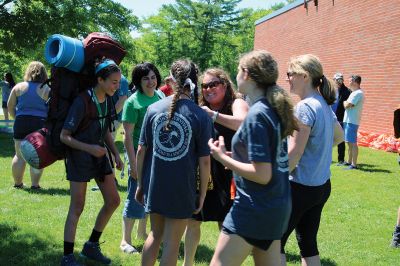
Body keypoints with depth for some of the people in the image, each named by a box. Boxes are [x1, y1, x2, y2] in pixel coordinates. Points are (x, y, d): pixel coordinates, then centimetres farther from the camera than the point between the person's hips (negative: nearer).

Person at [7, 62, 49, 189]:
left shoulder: (19, 87, 4)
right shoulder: (47, 90, -3)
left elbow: (10, 106, 8)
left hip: (21, 123, 2)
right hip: (40, 123, -2)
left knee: (20, 155, 11)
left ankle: (17, 182, 19)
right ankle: (35, 184, 2)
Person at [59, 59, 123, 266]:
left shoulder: (108, 100, 0)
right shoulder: (82, 102, -22)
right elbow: (64, 136, -19)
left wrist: (116, 154, 5)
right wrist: (89, 148, -27)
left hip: (99, 155, 8)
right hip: (79, 157, -7)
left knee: (113, 200, 8)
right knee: (77, 208, -2)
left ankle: (91, 246, 23)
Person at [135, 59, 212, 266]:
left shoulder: (154, 109, -2)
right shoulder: (201, 116, -10)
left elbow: (141, 150, 1)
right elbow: (204, 161, -8)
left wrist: (140, 184, 12)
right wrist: (202, 194, 3)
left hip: (154, 186, 3)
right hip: (182, 188, -3)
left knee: (155, 235, 23)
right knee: (172, 243, 8)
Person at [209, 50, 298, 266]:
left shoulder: (257, 114, -19)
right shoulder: (274, 108, 6)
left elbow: (262, 174, -22)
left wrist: (223, 157, -14)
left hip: (255, 209, -9)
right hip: (277, 206, 9)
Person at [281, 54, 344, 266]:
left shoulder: (305, 107, -18)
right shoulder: (324, 105, 9)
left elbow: (294, 154, -19)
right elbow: (339, 136, 26)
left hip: (301, 186, -9)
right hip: (321, 185, 9)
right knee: (308, 242, 15)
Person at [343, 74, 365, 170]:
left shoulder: (358, 93, -15)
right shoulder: (355, 93, 18)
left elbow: (347, 105, -18)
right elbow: (347, 105, 18)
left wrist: (344, 102, 0)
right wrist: (346, 103, -1)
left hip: (352, 121, -10)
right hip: (348, 120, 10)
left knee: (352, 143, -9)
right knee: (349, 142, 16)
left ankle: (354, 164, -7)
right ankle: (349, 162, 24)